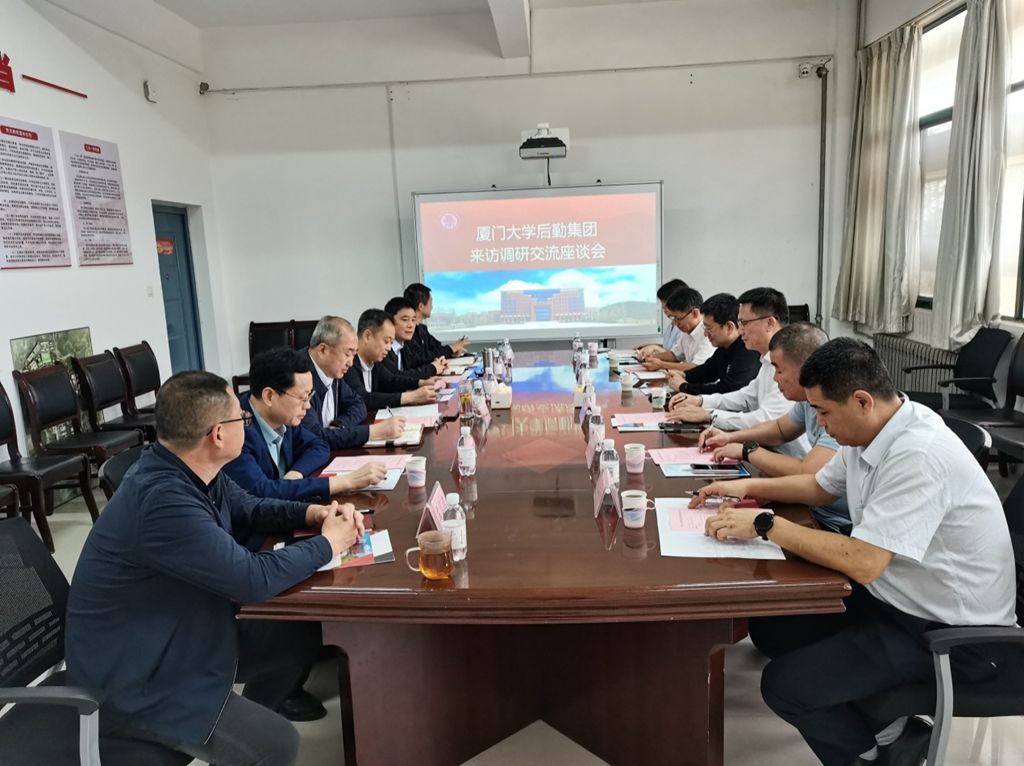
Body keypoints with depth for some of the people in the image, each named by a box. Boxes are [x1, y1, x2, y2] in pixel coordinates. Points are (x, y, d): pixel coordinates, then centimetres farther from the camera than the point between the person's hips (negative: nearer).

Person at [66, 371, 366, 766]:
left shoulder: (192, 470, -5)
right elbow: (254, 578, -31)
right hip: (131, 680, -9)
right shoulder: (162, 500, -35)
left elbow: (248, 509, 13)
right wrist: (328, 543, -16)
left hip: (181, 636, 9)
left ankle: (243, 722, 29)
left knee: (301, 635, 10)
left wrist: (313, 513, -4)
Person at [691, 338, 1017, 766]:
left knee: (785, 685, -15)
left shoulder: (918, 457, -30)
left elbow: (862, 563, -33)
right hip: (894, 596, 9)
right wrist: (749, 487, 3)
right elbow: (821, 487, 16)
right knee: (770, 628, 6)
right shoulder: (870, 430, -2)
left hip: (949, 632, -9)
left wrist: (764, 525, -26)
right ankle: (882, 720, 16)